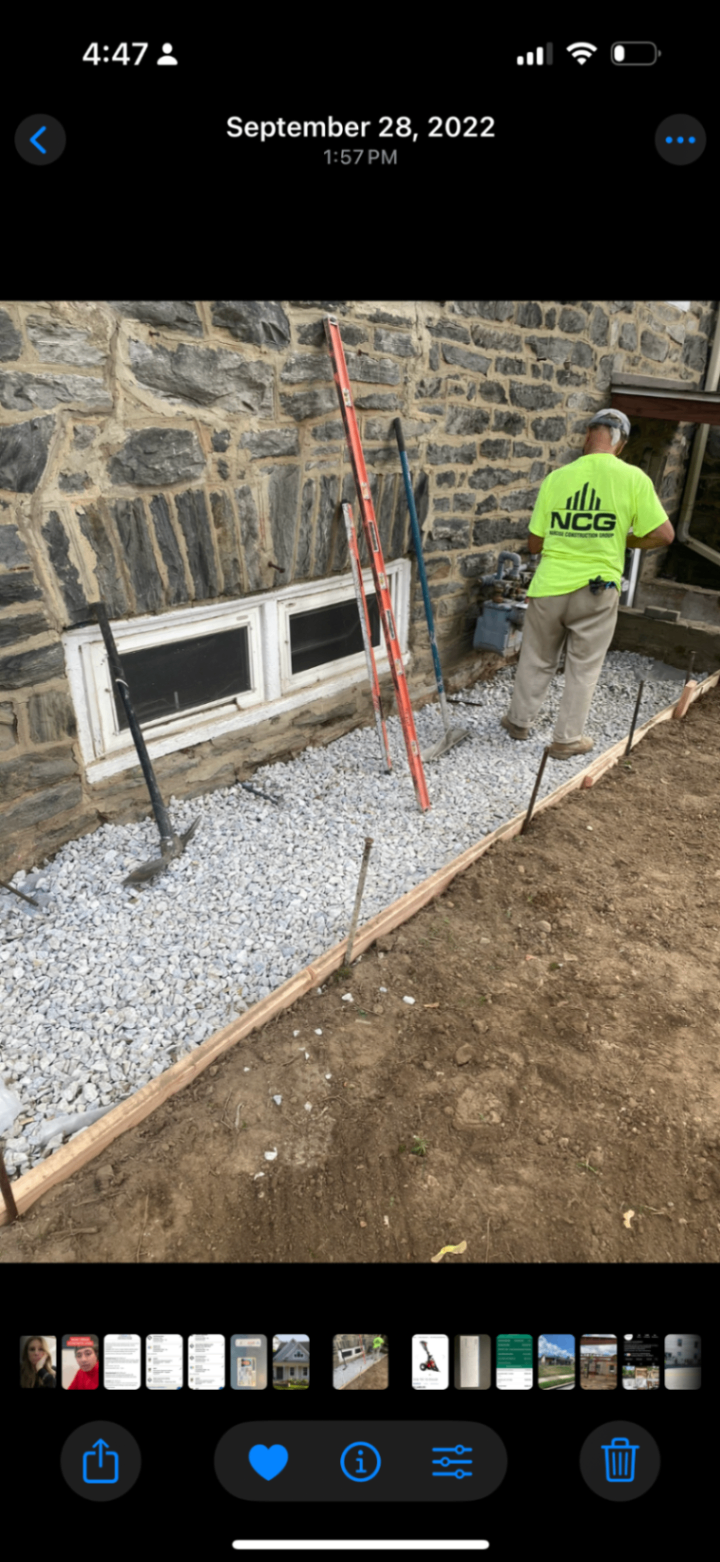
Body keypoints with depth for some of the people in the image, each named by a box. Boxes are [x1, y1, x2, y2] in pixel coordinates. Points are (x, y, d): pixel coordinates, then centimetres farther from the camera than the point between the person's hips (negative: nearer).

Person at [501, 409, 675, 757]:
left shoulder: (556, 478, -2)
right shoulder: (632, 478, -7)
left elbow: (535, 544, 2)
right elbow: (663, 534, -5)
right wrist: (622, 540, 10)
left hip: (549, 587, 2)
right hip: (598, 590, -1)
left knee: (536, 660, 18)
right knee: (584, 667, 13)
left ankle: (519, 720, 34)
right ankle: (566, 738, 21)